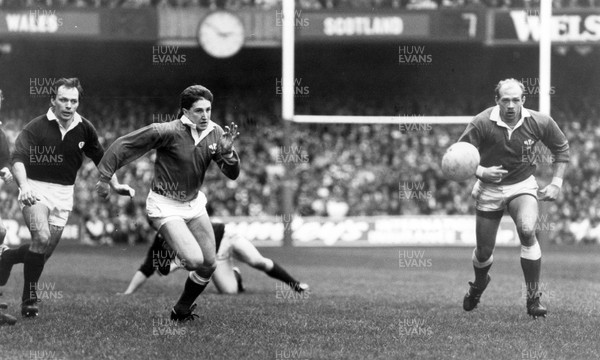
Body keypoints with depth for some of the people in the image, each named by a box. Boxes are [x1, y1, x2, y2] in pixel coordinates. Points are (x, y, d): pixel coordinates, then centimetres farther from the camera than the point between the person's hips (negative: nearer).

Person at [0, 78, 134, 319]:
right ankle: (29, 297, -11)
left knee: (45, 251, 5)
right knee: (41, 238, -24)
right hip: (35, 189, -5)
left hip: (63, 194, 5)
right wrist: (23, 186, -39)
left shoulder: (84, 129, 0)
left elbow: (100, 157, 15)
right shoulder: (36, 127, -13)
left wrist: (115, 185, 8)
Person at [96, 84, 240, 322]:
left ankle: (182, 311, 29)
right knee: (194, 260, -22)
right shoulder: (167, 132, -22)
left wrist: (227, 151, -25)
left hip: (194, 202, 7)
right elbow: (124, 145, -16)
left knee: (209, 265, 8)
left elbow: (232, 174, -4)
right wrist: (105, 177, -15)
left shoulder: (215, 133, -5)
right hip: (165, 207, -7)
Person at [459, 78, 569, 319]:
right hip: (489, 188, 0)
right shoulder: (482, 124, -19)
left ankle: (533, 298, -17)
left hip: (523, 185, 0)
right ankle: (479, 284, 45)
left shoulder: (538, 122, -13)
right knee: (484, 252, 6)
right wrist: (481, 171, -30)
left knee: (527, 231, -29)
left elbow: (561, 148, 5)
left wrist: (556, 183, -2)